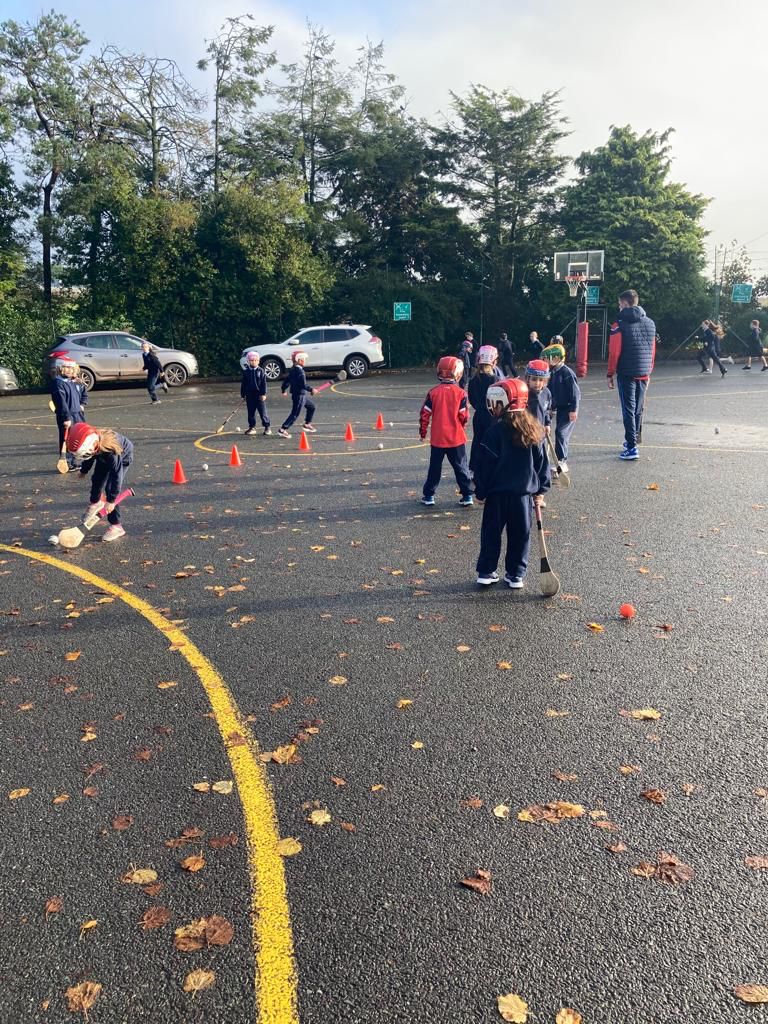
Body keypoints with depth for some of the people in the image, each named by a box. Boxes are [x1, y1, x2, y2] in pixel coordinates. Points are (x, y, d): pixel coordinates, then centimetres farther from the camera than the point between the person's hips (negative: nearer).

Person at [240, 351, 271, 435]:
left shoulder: (260, 371, -2)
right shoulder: (246, 372, 5)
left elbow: (264, 383, -3)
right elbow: (243, 384, 10)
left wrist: (263, 394, -9)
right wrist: (243, 394, 8)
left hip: (259, 394, -3)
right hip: (249, 395, 3)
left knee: (262, 411, -2)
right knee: (251, 412, 8)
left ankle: (267, 427, 5)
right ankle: (252, 427, 18)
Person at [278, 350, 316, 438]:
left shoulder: (292, 370, 8)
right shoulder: (300, 371, -20)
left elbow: (287, 380, 14)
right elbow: (303, 385, -25)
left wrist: (283, 389, 25)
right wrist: (311, 389, -13)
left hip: (302, 395, 10)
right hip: (300, 395, -10)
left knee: (311, 406, 23)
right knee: (295, 414, -6)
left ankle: (307, 424, 31)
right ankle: (283, 430, -7)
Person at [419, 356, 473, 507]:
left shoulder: (433, 392, -4)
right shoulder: (461, 393, -9)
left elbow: (424, 414, -3)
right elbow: (464, 416, -6)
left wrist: (423, 432, 10)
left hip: (437, 437, 1)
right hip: (456, 437, -1)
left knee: (435, 467, 13)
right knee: (461, 467, 9)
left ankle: (429, 495, 16)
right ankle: (467, 495, 9)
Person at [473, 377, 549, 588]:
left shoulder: (496, 431, -12)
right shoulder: (534, 430, 2)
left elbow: (486, 464, -10)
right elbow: (541, 462, 7)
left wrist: (481, 490, -1)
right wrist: (541, 489, 14)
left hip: (498, 492, -3)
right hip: (524, 492, 3)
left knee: (491, 532, 11)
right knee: (520, 534, 12)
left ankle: (486, 572, 15)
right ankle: (515, 575, 16)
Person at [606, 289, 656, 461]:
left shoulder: (620, 324, -9)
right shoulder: (650, 323, 9)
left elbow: (614, 351, -12)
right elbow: (652, 351, 12)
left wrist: (610, 374, -4)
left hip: (626, 374, -5)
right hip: (643, 374, 6)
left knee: (629, 411, -2)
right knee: (638, 410, 15)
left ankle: (632, 448, -5)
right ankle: (631, 442, 26)